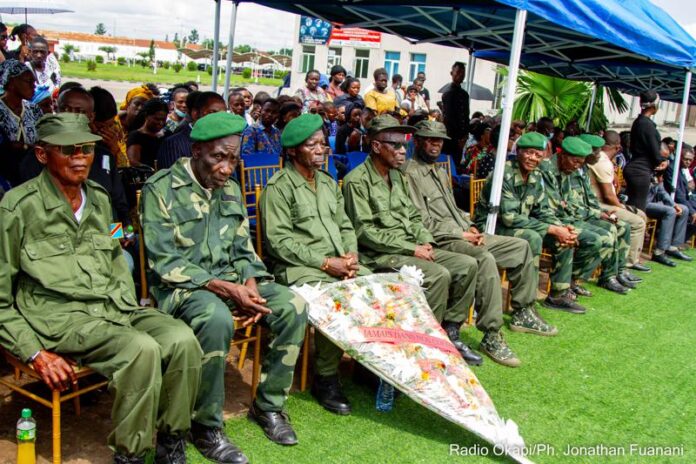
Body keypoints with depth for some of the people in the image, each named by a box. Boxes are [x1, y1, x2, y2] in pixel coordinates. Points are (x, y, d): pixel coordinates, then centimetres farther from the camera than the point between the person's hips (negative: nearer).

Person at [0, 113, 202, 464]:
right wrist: (36, 354, -12)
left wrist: (130, 311, 9)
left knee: (181, 339, -21)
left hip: (112, 307, 6)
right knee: (141, 349, -31)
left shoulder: (99, 199, 13)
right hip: (58, 317, -6)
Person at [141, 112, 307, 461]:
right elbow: (164, 262, -16)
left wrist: (250, 284, -10)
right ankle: (206, 425, -16)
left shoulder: (230, 189, 10)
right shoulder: (161, 189, -10)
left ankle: (268, 404, 2)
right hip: (180, 285, -6)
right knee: (217, 318, -38)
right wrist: (224, 288, -24)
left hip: (230, 280, 6)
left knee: (292, 305, -15)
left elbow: (243, 248, 13)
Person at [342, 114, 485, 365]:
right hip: (380, 255, -8)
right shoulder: (357, 180, -11)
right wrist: (411, 249, -17)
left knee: (467, 264, -6)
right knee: (439, 275, -28)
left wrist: (425, 241, -1)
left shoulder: (397, 176, 16)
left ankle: (449, 333, 3)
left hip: (412, 249, 9)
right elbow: (365, 232, -17)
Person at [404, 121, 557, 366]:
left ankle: (522, 313, 17)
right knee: (485, 259, -36)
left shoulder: (441, 173, 23)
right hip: (440, 241, -10)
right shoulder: (410, 173, -8)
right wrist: (461, 234, -15)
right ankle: (491, 336, -29)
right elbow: (423, 222, -16)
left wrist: (470, 227, 6)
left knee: (520, 246, 7)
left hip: (463, 234, 10)